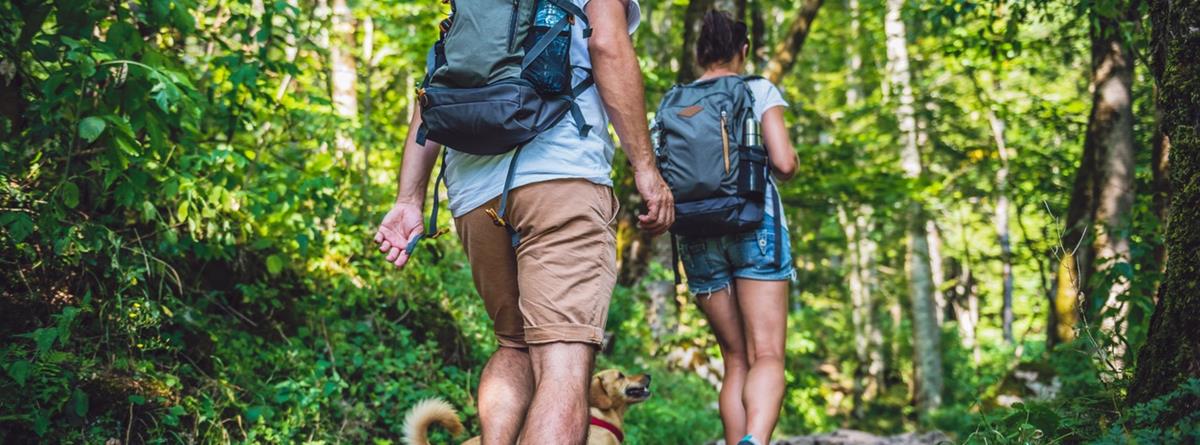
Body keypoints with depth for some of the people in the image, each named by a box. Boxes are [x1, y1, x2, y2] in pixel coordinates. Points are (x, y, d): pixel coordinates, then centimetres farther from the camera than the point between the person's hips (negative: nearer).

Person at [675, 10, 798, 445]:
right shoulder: (759, 91, 4)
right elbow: (784, 163, -6)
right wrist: (780, 166, 16)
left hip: (697, 233, 3)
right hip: (754, 221, -3)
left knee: (735, 360, 11)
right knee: (767, 355, -9)